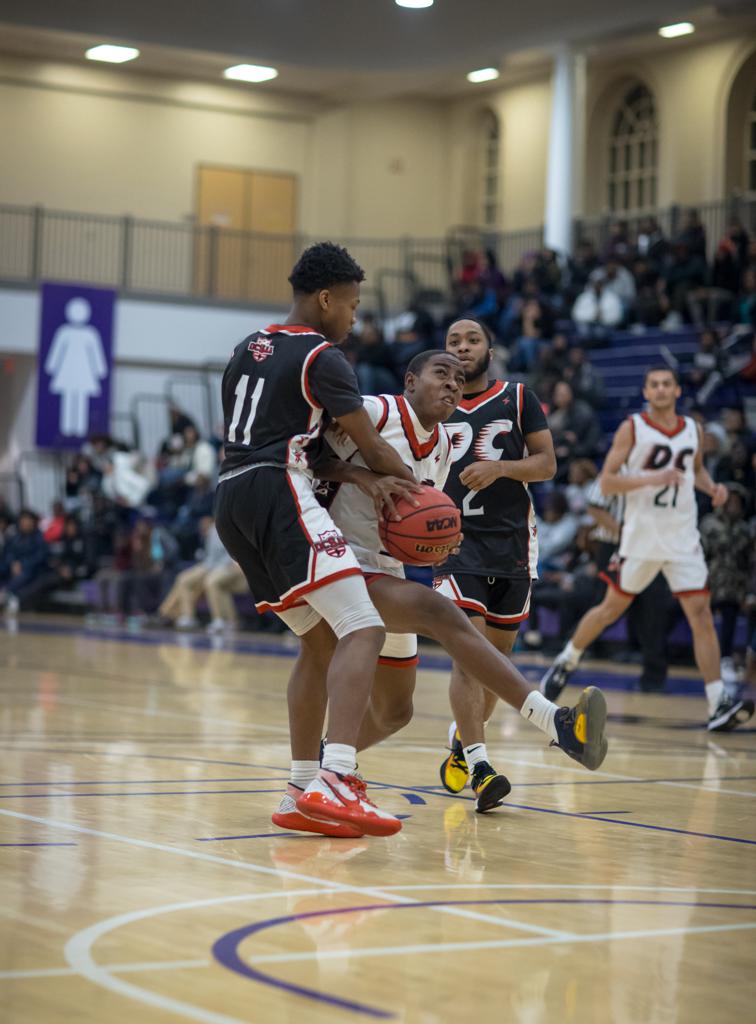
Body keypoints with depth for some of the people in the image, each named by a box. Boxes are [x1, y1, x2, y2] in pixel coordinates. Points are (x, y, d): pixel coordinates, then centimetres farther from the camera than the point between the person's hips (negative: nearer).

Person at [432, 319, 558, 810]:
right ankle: (480, 768, -23)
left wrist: (500, 468, -19)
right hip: (455, 540, -1)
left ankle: (463, 739, 35)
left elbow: (547, 462, -1)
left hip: (512, 542, 2)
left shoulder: (519, 399, 4)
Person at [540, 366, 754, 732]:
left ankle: (718, 704, -10)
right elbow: (606, 481, -10)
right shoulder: (632, 428, -6)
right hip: (641, 536, -3)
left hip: (683, 539, 3)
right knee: (612, 607, 8)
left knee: (700, 612, -7)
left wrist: (712, 487, 4)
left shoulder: (693, 430, 7)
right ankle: (565, 663, 32)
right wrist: (650, 478, -23)